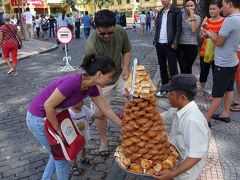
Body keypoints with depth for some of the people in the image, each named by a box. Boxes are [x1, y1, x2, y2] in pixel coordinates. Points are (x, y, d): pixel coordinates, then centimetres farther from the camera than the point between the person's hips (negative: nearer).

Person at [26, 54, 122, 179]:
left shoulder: (91, 87, -6)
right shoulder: (72, 82, -32)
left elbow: (106, 109, 4)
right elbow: (48, 105, -27)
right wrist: (58, 130, -15)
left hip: (49, 115, 8)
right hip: (38, 118, -8)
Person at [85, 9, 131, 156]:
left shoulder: (121, 32, -18)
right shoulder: (92, 45, -33)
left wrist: (126, 68, -15)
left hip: (119, 75, 4)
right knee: (100, 112, 4)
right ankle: (103, 141, 29)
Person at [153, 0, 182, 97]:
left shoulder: (176, 11, -3)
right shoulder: (160, 13, 14)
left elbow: (179, 28, -8)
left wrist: (175, 43, -16)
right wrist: (155, 40, 5)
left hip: (170, 44, -6)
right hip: (159, 44, 6)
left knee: (172, 68, -1)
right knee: (162, 67, 13)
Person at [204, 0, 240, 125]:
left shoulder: (230, 20, -23)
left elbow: (219, 42, -19)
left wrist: (210, 34, -2)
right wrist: (214, 35, 5)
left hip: (223, 64, -9)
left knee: (217, 95, -2)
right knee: (228, 90, 18)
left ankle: (206, 119, 7)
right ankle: (225, 114, 30)